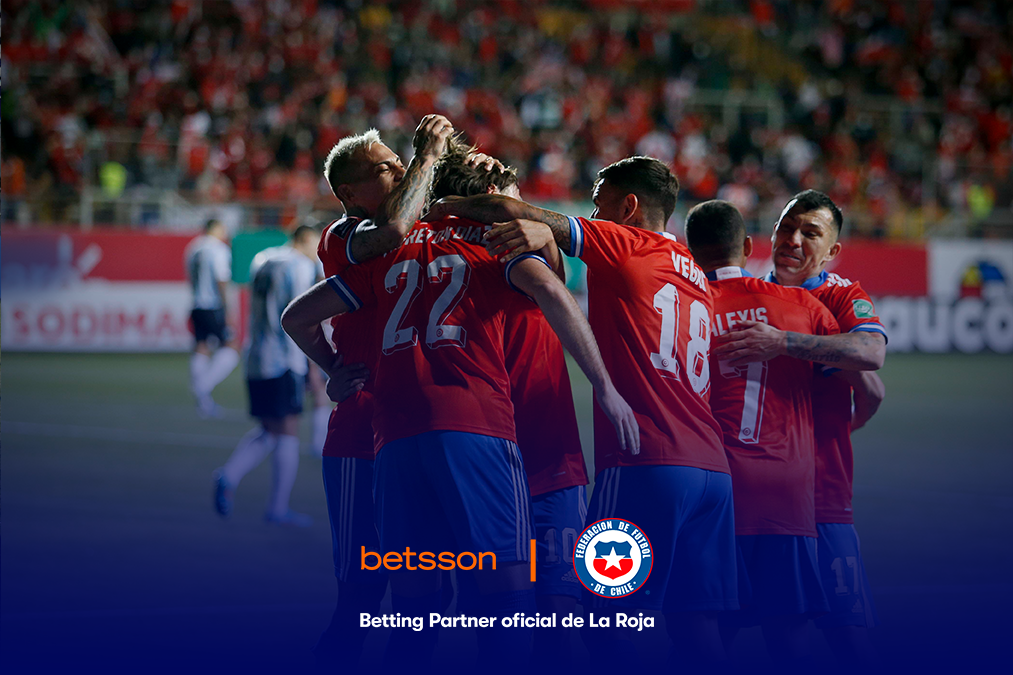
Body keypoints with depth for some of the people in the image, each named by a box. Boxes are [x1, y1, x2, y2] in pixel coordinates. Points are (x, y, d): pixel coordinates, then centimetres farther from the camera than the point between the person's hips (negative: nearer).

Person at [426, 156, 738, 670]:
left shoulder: (625, 245, 1)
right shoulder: (694, 275, 21)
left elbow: (511, 213, 2)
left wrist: (448, 207, 17)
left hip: (646, 465, -7)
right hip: (711, 466, 7)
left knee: (604, 613, -5)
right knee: (693, 619, 6)